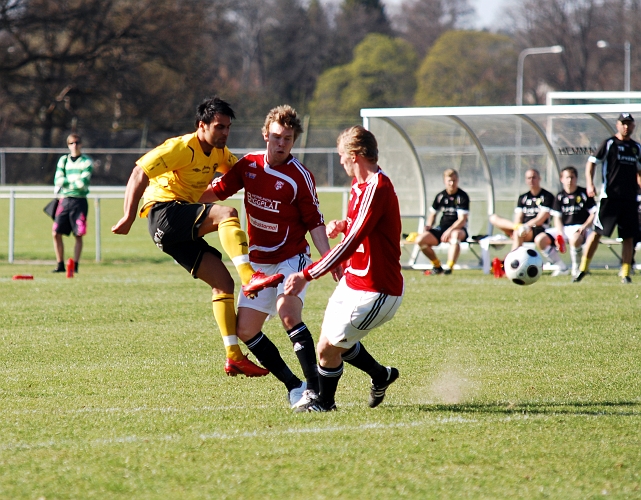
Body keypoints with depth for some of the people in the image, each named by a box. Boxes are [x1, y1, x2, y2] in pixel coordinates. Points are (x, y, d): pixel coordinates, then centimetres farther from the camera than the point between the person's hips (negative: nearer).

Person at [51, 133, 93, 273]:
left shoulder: (87, 162, 1)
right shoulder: (63, 160, 13)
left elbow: (83, 183, -12)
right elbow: (58, 180, 2)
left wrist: (65, 182, -6)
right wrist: (75, 182, -11)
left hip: (79, 201, -4)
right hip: (65, 200, 4)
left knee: (78, 235, -4)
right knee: (56, 233, -1)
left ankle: (75, 266, 1)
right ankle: (60, 265, 7)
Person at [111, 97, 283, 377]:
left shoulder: (219, 153, 12)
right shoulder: (182, 148, -13)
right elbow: (140, 173, -17)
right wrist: (128, 217, -24)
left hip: (183, 231, 8)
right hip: (163, 211, -8)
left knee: (223, 281, -1)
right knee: (226, 214, -29)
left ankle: (234, 356, -1)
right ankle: (249, 278, -41)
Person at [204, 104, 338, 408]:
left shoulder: (300, 177, -13)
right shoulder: (248, 165, 0)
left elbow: (314, 223, -8)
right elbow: (217, 192, 9)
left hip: (292, 258, -6)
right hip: (259, 262, 6)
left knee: (288, 314, -29)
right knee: (245, 330, 1)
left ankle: (314, 386, -26)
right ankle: (294, 387, 9)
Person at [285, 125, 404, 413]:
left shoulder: (377, 189, -25)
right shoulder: (360, 184, 7)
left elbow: (350, 245, -31)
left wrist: (307, 275, -34)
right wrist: (342, 225, 4)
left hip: (376, 292, -10)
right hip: (352, 281, 10)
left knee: (327, 348, -5)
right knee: (334, 340, 19)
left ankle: (325, 401, 20)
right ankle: (381, 376, 39)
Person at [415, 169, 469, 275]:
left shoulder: (462, 197, -8)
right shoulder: (441, 196, 7)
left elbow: (462, 220, -16)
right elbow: (433, 213, 20)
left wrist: (450, 231, -30)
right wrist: (429, 225, -1)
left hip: (458, 229, -5)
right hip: (442, 228, 5)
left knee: (455, 236, -42)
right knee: (420, 240, -17)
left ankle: (449, 267, -47)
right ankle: (437, 266, 1)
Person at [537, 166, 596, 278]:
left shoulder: (584, 194, 1)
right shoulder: (560, 196, 11)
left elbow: (594, 214, -1)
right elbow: (557, 217, 7)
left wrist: (584, 226, -18)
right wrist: (560, 235, -10)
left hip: (580, 228, -5)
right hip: (563, 228, 5)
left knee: (574, 239, -42)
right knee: (540, 240, -15)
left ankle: (576, 268, -16)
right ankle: (562, 267, -5)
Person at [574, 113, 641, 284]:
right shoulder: (609, 144, 0)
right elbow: (591, 163, -2)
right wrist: (590, 184, -15)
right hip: (609, 197, -4)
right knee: (597, 232, -5)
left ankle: (625, 273, 5)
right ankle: (583, 268, 5)